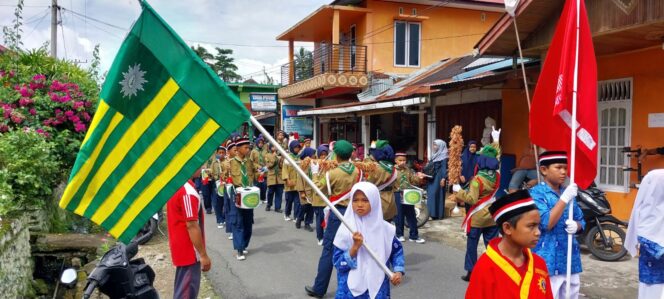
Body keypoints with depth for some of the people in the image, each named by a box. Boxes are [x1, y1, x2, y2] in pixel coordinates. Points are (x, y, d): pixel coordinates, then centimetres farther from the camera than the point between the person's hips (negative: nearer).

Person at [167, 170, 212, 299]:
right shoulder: (188, 191, -25)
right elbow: (191, 226, -25)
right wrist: (203, 255, -18)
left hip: (180, 246, 9)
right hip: (189, 250, -9)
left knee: (183, 289, 20)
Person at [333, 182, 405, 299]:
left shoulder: (385, 229, -3)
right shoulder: (346, 229, -8)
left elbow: (397, 251, 13)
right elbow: (338, 262, -8)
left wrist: (398, 271, -2)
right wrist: (355, 247, -21)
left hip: (378, 288, 1)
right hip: (351, 289, -1)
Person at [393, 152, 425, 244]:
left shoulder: (408, 170, 7)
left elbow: (414, 181, 6)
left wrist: (418, 178, -12)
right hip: (398, 195, -4)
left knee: (411, 215, 7)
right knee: (399, 215, 5)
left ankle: (414, 235, 14)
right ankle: (399, 234, 18)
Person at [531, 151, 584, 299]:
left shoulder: (568, 192, 9)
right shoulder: (536, 193, -10)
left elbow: (581, 221, 15)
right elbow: (546, 223, -19)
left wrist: (576, 226, -8)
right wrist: (564, 199, -20)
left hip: (570, 260, 7)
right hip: (549, 262, -7)